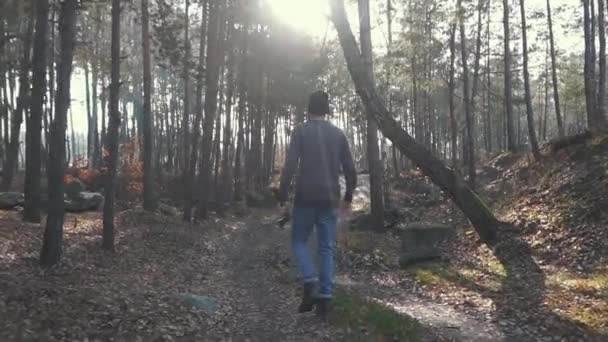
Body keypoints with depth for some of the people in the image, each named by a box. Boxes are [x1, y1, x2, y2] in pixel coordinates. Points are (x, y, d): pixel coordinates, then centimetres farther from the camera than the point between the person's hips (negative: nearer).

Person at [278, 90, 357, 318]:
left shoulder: (300, 131, -2)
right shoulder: (338, 134, 9)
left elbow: (290, 165, -11)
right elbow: (350, 169, 8)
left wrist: (282, 195, -3)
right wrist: (348, 197, 19)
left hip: (305, 198, -3)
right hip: (330, 199, 3)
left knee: (299, 241, 11)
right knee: (327, 248, 7)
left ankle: (309, 285, -8)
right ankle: (325, 297, 2)